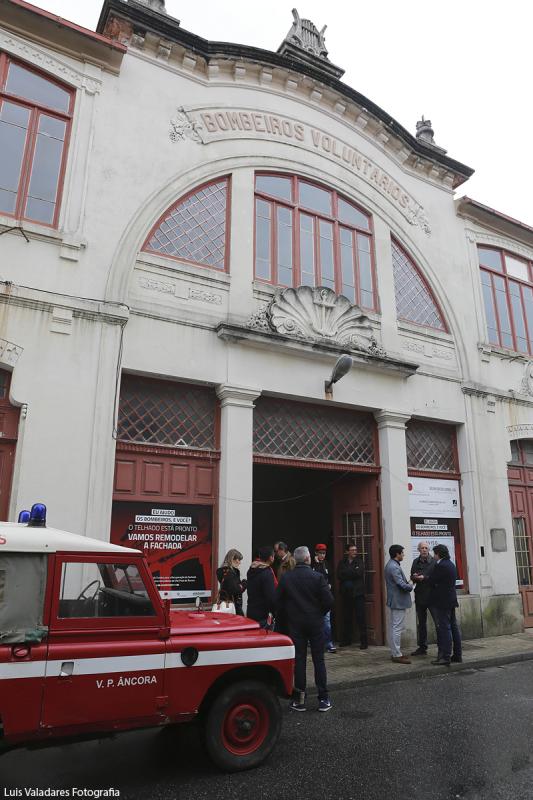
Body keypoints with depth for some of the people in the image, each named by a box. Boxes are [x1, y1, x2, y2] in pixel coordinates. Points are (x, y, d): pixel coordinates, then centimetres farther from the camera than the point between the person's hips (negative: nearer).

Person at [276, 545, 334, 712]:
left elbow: (277, 601, -3)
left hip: (295, 623, 1)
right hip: (315, 623, -1)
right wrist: (320, 613, 6)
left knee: (298, 660, 8)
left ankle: (299, 700, 11)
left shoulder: (285, 578, -5)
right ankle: (323, 699, 12)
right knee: (319, 660, 8)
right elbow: (329, 600, -12)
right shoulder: (317, 577, -12)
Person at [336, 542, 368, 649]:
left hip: (358, 593, -2)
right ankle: (346, 640, 21)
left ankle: (364, 641, 2)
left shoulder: (360, 561, 3)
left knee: (361, 616, -5)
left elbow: (359, 573, -14)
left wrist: (346, 573, -7)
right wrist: (352, 573, -13)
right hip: (346, 593, 2)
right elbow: (339, 576, -6)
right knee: (346, 617, 10)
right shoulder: (342, 563, 8)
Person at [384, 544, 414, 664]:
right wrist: (411, 586, -4)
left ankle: (394, 652, 22)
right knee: (397, 628, -5)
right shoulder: (394, 567, -21)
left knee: (393, 627, 14)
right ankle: (397, 655, 0)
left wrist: (407, 583, 3)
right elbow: (402, 585, -23)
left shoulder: (390, 564, 12)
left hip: (394, 600, 11)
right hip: (399, 601, -11)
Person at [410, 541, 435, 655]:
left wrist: (424, 578, -21)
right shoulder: (416, 562, 10)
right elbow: (411, 577, 13)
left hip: (432, 595, -6)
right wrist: (414, 577, -8)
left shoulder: (434, 561, -8)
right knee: (421, 622, 14)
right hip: (420, 595, 6)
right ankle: (422, 647, 24)